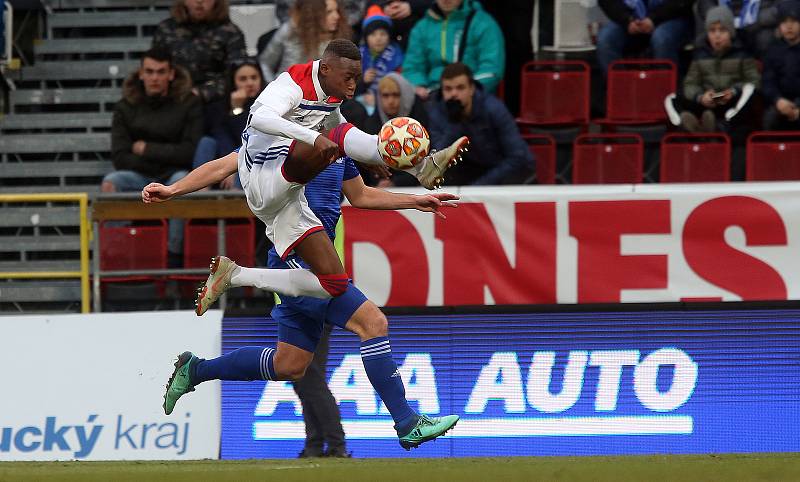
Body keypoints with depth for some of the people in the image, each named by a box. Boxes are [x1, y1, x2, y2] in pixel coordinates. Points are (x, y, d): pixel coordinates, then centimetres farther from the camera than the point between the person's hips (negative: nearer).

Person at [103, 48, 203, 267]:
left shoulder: (188, 103, -1)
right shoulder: (126, 106, 4)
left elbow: (190, 152, -8)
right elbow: (120, 156, -4)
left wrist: (147, 149, -8)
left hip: (173, 174, -2)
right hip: (138, 177, 2)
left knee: (182, 180, -36)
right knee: (110, 183, -27)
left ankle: (174, 255, -33)